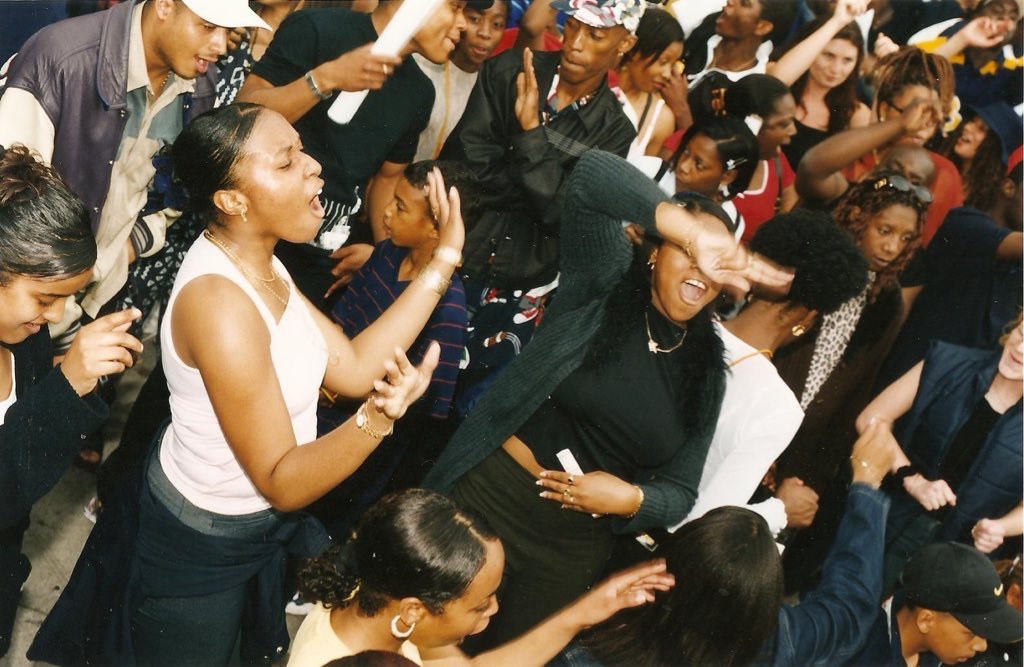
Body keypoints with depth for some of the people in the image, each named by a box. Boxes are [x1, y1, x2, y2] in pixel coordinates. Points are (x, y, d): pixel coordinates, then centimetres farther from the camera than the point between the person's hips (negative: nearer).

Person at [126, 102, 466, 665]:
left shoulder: (256, 263, -4)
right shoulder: (219, 301, -33)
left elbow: (351, 368, -6)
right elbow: (281, 482, -30)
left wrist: (442, 263, -7)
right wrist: (379, 418, -46)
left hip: (270, 523, 9)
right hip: (201, 550, -8)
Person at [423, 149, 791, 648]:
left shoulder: (705, 370, 3)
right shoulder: (604, 280, -7)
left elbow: (680, 491, 4)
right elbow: (592, 173, -25)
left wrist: (630, 500, -18)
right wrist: (694, 233, -38)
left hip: (575, 548, 4)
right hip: (489, 495, -3)